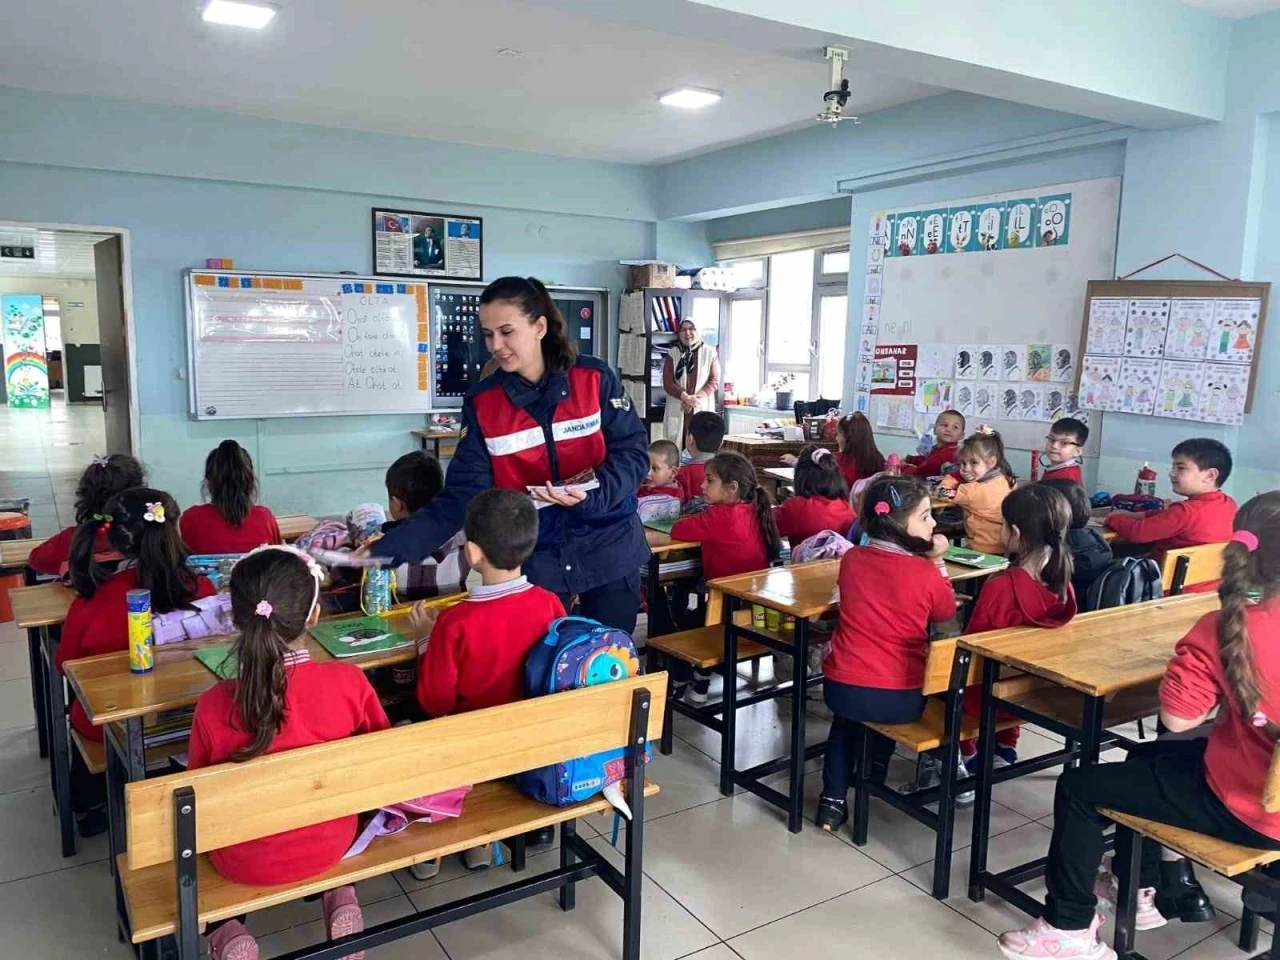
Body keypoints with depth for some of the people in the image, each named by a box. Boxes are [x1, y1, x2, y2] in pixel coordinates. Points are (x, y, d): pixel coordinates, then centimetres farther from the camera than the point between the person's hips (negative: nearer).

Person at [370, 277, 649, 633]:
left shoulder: (594, 378, -8)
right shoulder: (481, 403, -4)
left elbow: (633, 451, -7)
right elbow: (460, 496, -7)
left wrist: (591, 495, -26)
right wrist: (388, 549, -18)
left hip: (609, 550, 0)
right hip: (533, 561, 1)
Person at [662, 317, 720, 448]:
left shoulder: (709, 353, 6)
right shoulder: (672, 354, 8)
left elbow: (714, 381, 1)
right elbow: (668, 383, 0)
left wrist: (697, 398, -13)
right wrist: (686, 397, -15)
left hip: (702, 409, -1)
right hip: (678, 409, 1)